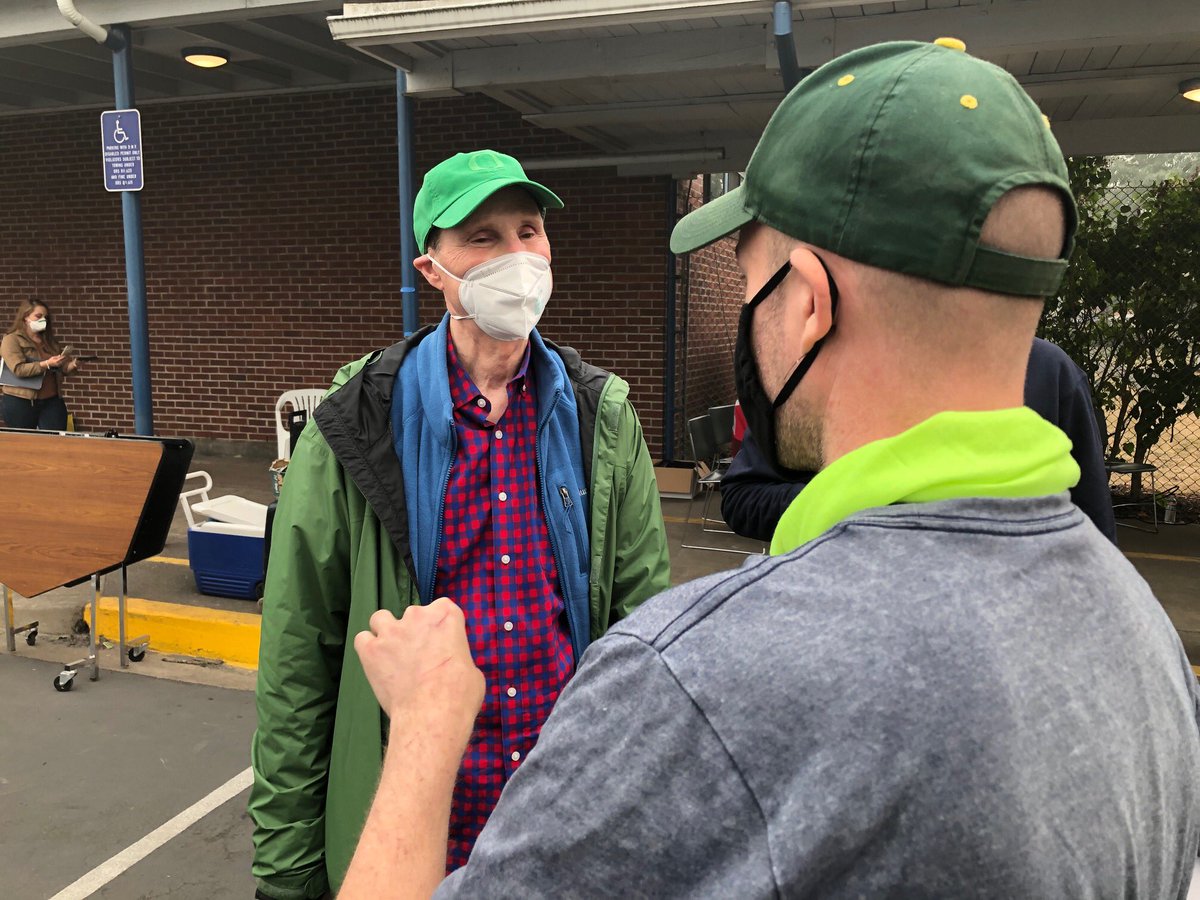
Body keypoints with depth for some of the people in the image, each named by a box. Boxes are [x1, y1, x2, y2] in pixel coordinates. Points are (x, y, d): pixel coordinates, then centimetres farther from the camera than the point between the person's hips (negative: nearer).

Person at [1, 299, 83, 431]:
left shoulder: (50, 341, 13)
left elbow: (62, 369, 15)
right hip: (20, 403, -4)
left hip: (52, 401, 4)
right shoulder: (11, 340, -4)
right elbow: (18, 369, -18)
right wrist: (47, 364, -27)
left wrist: (72, 366, -8)